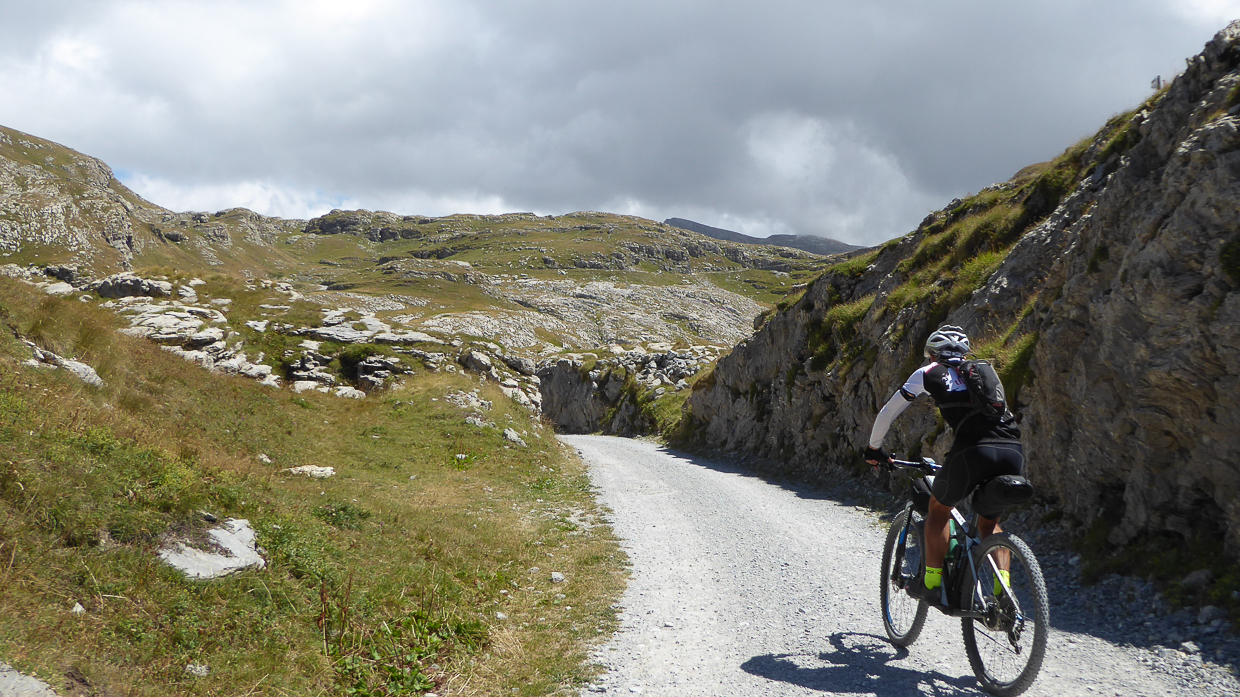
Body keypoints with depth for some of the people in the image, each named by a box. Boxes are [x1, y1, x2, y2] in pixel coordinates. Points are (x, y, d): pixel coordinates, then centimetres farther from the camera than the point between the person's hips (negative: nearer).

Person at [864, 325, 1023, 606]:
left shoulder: (929, 373, 18)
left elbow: (888, 412, 25)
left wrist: (874, 448, 41)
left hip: (974, 451, -4)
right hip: (1013, 452, 4)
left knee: (939, 508, 23)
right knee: (990, 521, 27)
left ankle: (932, 584, 22)